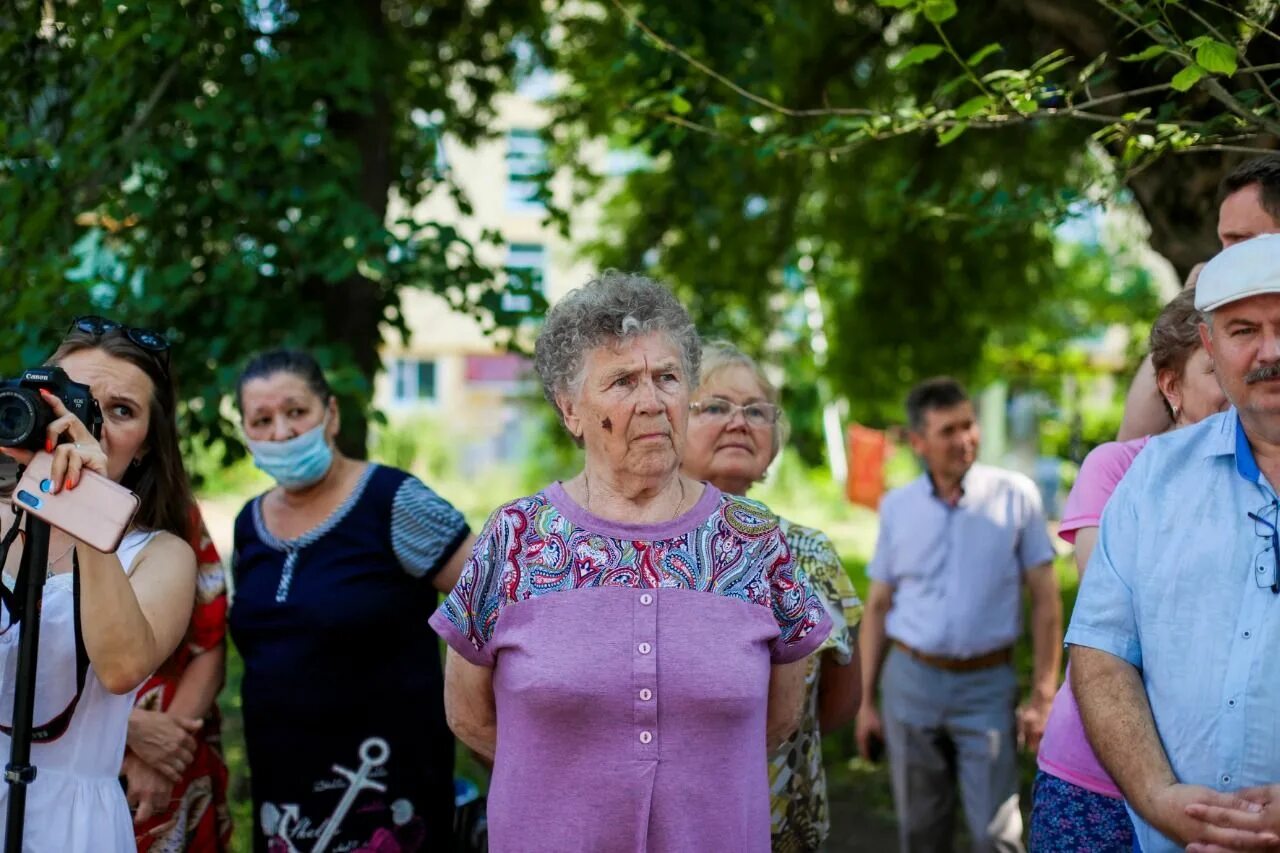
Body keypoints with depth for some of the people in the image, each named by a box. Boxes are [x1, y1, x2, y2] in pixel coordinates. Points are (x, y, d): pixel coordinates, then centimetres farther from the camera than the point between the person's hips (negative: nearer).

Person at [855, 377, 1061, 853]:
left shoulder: (1016, 496, -5)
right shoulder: (897, 506, 2)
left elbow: (1045, 601, -2)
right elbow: (878, 607, 8)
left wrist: (1042, 698, -7)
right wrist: (865, 701, 6)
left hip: (987, 687, -2)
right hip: (911, 684, 2)